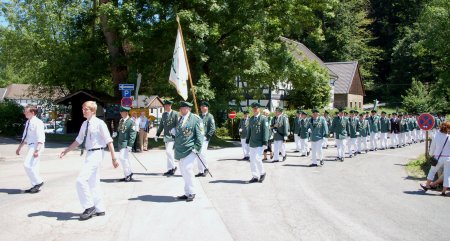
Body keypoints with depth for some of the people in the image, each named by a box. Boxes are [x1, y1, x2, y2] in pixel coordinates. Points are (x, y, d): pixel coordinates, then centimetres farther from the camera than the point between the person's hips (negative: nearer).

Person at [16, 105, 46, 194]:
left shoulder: (38, 122, -15)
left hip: (36, 146, -9)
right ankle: (36, 186, 22)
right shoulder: (28, 122, 13)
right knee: (32, 167, 12)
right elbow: (25, 137, 23)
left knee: (27, 165, -16)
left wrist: (37, 150, -26)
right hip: (31, 146, 9)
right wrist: (19, 147, 25)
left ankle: (38, 182, -1)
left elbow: (40, 138, -20)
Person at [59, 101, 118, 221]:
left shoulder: (99, 123, -11)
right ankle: (99, 209, 25)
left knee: (81, 180, -14)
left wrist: (113, 158, -15)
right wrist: (66, 151, 15)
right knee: (93, 183, 13)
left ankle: (89, 207, 0)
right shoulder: (84, 124, 11)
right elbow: (78, 140, 19)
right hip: (89, 154, 8)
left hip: (96, 153, -8)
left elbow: (109, 141, -12)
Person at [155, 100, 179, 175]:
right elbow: (161, 125, 19)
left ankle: (173, 167, -2)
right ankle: (170, 169, 18)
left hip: (172, 136, -7)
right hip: (166, 136, 7)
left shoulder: (175, 114, -6)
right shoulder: (164, 114, 13)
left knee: (168, 151, -16)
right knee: (169, 152, 11)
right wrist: (157, 134, 18)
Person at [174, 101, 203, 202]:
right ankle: (187, 193, 20)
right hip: (180, 150, 7)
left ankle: (191, 193, 1)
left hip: (190, 149, -7)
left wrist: (197, 148, -13)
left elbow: (199, 134, -7)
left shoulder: (195, 119, -5)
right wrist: (174, 132, 7)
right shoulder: (179, 119, 16)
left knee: (187, 169, -14)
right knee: (183, 171, 10)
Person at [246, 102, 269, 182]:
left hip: (260, 143, -6)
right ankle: (255, 177, 15)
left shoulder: (263, 119, -5)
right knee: (252, 160, 5)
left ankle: (262, 173, 10)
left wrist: (265, 143, -16)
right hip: (252, 143, 6)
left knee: (257, 158, -14)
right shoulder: (251, 119, 13)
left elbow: (266, 131, -10)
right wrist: (247, 141, 15)